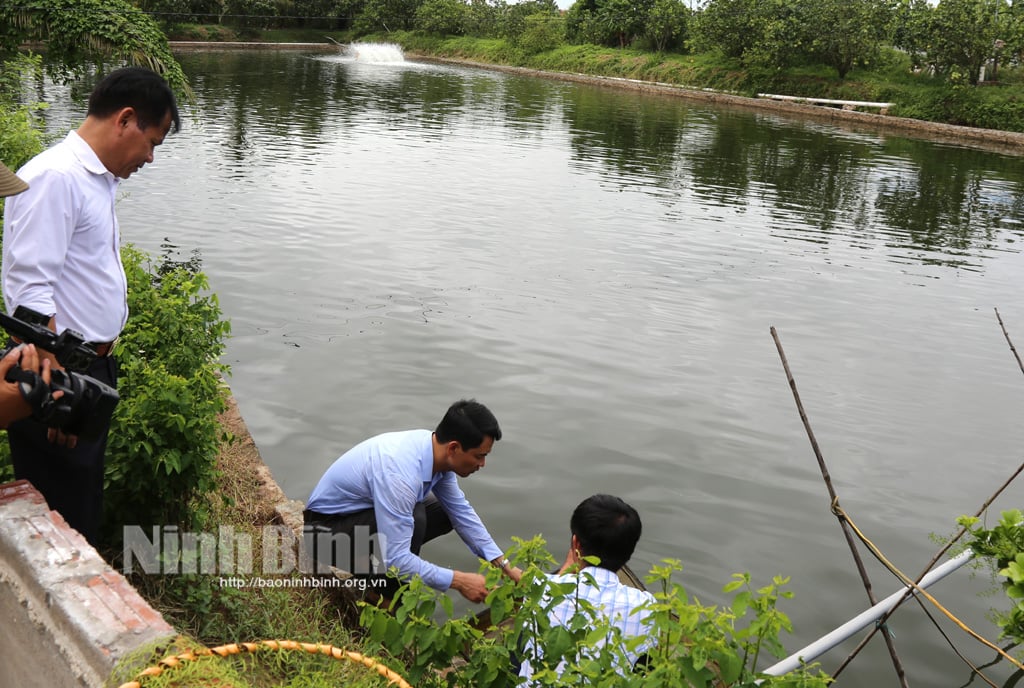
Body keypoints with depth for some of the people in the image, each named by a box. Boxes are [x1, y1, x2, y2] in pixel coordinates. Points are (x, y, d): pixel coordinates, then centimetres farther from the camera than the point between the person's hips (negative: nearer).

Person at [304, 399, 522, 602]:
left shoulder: (437, 450, -11)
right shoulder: (399, 475, -38)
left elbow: (461, 512, 2)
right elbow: (395, 559, -36)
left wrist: (504, 566, -1)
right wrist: (459, 581, -29)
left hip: (364, 508, 9)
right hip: (327, 527, -9)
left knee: (445, 511, 1)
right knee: (414, 519, -31)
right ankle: (387, 601, -10)